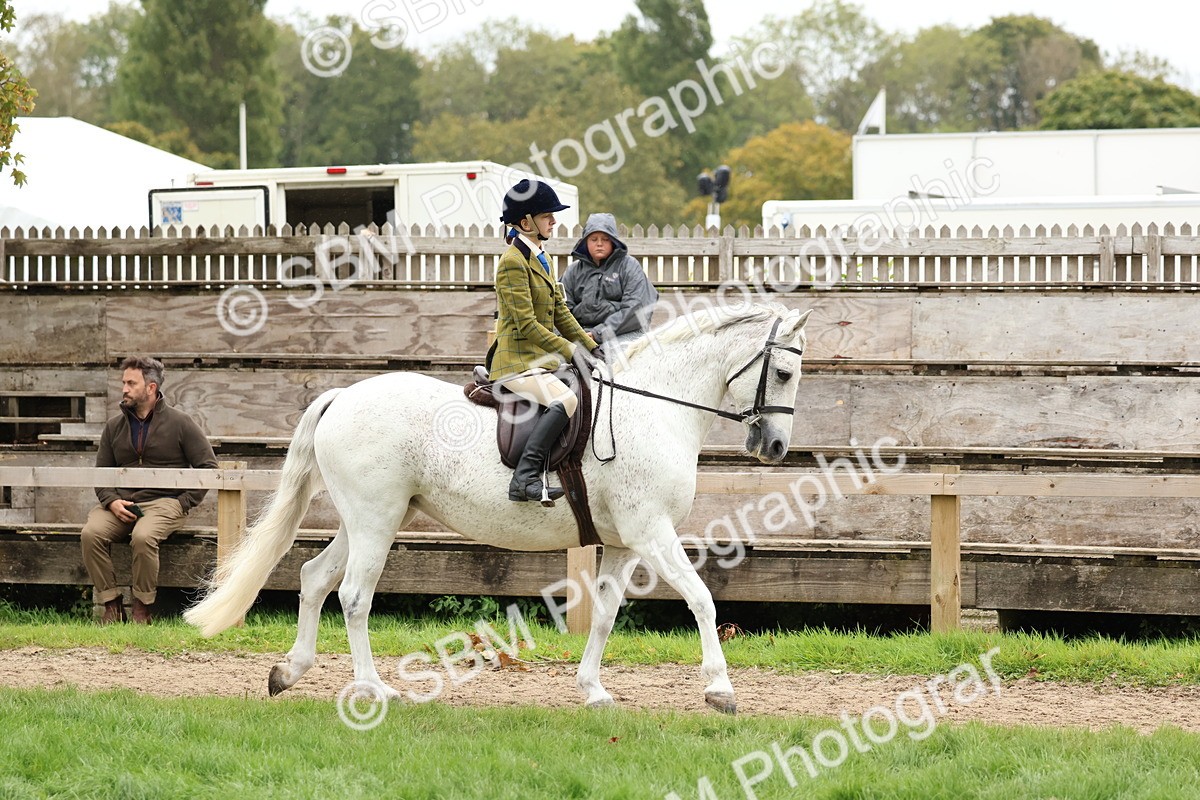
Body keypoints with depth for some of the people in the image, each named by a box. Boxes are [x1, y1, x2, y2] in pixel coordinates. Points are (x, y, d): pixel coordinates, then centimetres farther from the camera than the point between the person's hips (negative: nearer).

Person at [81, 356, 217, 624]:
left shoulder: (180, 423, 5)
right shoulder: (115, 427, 17)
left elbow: (208, 466, 4)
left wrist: (183, 503, -6)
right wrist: (111, 501, -3)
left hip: (164, 502, -4)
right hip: (121, 503, 4)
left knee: (143, 537, -36)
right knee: (91, 533, -27)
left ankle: (142, 609, -20)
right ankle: (111, 605, -19)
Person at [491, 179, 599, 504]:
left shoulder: (540, 258, 16)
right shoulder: (513, 262, -14)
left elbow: (559, 313, 19)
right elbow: (526, 324, -20)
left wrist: (591, 346, 10)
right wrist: (570, 350, -20)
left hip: (541, 357, 10)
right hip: (518, 360, -10)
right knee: (565, 400, -31)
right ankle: (524, 479, -34)